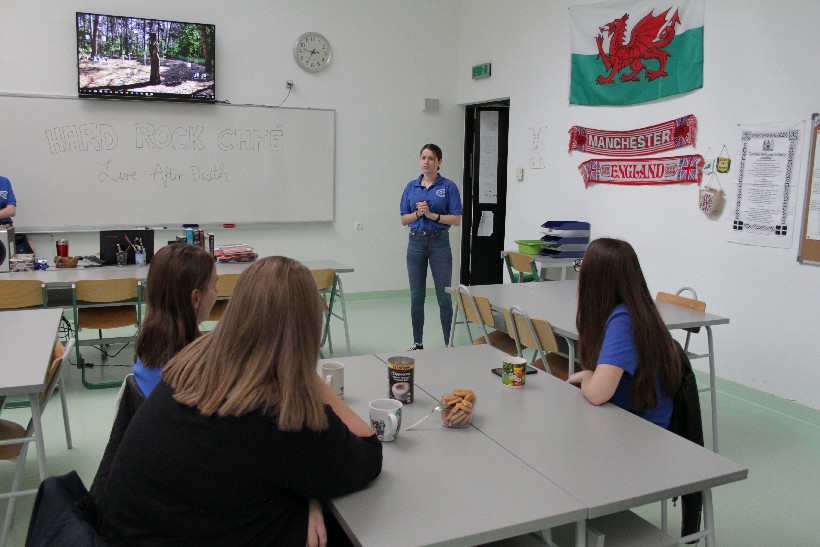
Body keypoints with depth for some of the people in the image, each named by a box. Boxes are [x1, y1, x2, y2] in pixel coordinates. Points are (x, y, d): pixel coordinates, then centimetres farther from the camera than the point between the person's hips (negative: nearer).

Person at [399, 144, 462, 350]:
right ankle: (417, 343, 17)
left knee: (444, 296, -2)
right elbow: (404, 220, 6)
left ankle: (448, 343, 9)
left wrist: (432, 215, -17)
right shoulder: (411, 186, 7)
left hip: (439, 242, -3)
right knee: (416, 297, 6)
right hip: (416, 242, 3)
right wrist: (418, 213, -12)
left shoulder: (449, 186, -3)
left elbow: (457, 219, -7)